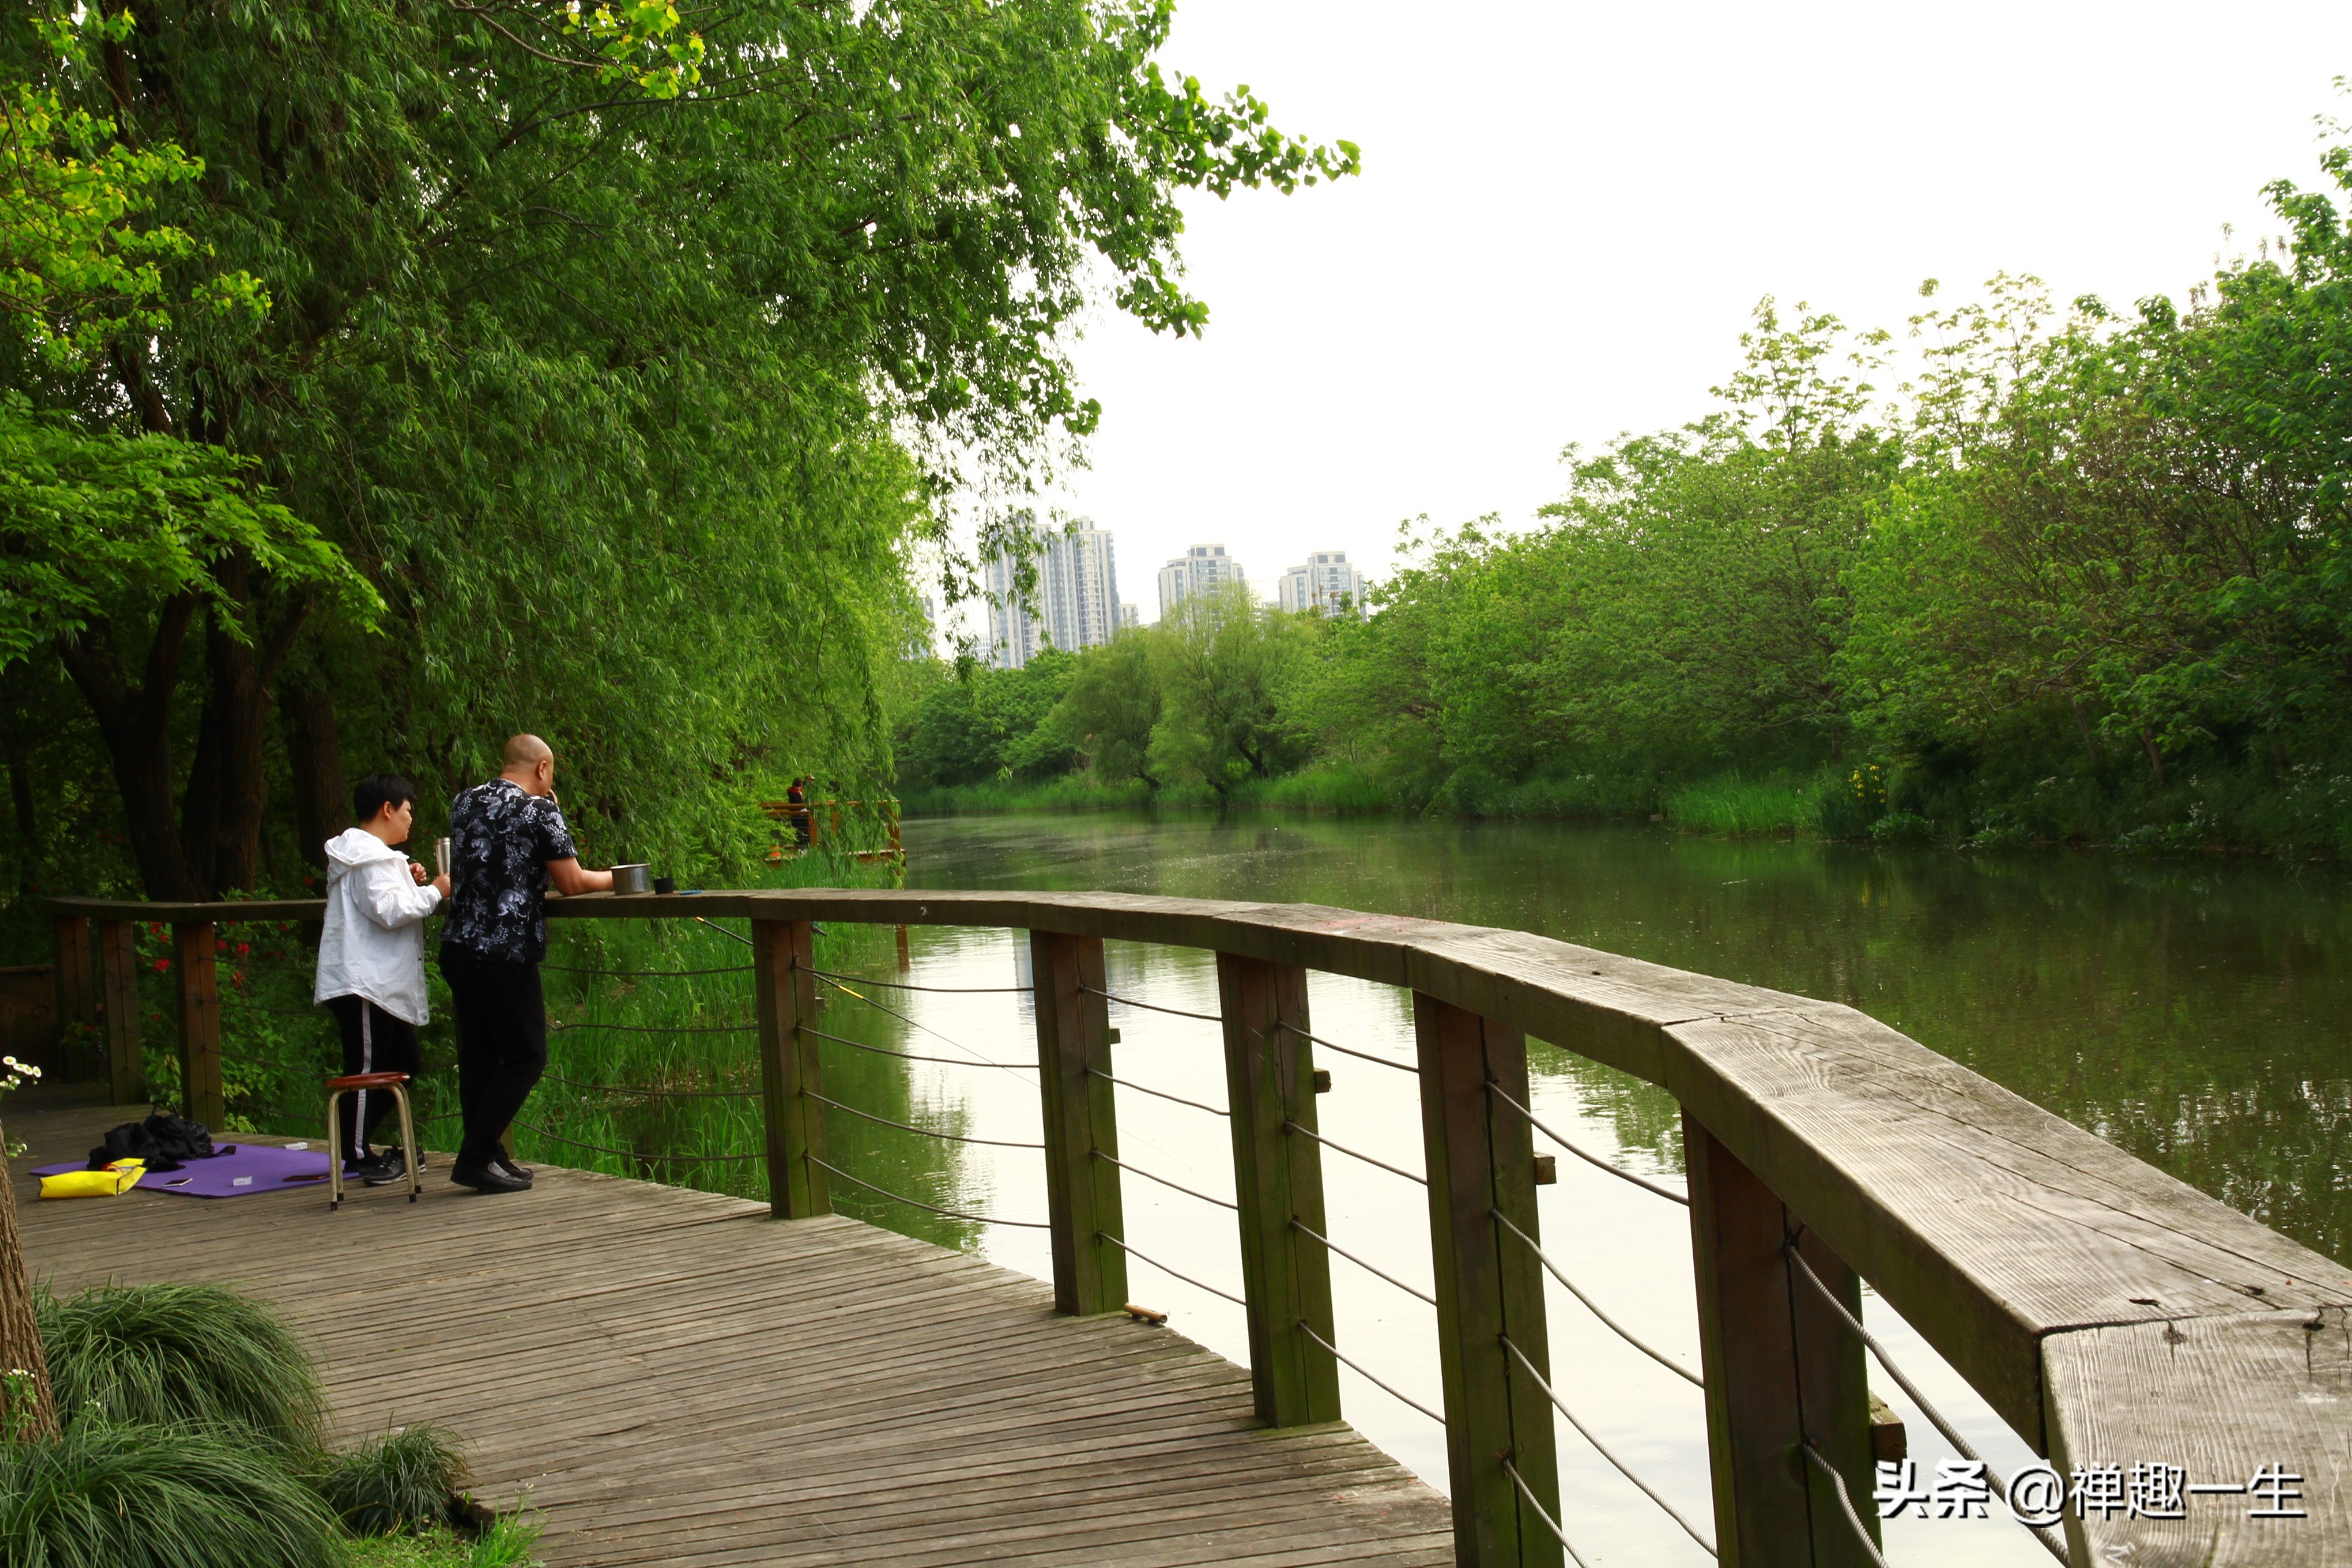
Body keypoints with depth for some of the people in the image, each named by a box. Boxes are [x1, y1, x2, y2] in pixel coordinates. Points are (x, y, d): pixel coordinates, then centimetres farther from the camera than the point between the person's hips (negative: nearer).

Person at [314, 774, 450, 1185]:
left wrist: (410, 883, 10)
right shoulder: (369, 855, -15)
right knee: (366, 1067, -4)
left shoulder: (370, 853, 19)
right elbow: (388, 911, -23)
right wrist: (434, 891, -14)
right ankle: (357, 1157, 5)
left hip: (383, 982, 11)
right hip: (363, 983, -11)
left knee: (405, 1064, 15)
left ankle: (354, 1144, 22)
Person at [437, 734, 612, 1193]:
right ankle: (476, 1158, -2)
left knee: (478, 1056, 12)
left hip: (458, 946, 7)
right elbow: (571, 884, -4)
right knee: (525, 1056, 2)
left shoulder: (464, 803, 12)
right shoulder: (539, 811, -6)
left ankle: (487, 1156, 17)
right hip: (505, 953, -7)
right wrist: (610, 879, 15)